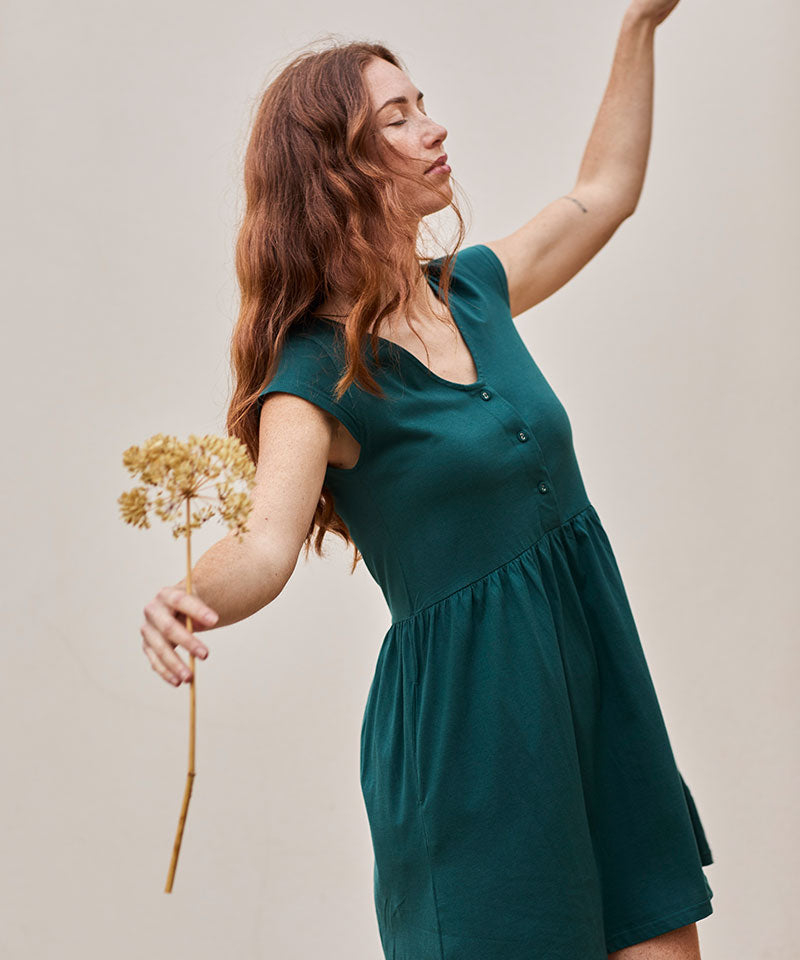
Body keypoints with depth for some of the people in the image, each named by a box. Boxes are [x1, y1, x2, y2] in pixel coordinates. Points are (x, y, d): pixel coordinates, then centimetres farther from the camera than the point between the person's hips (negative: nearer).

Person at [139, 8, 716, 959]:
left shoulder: (472, 288, 8)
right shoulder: (317, 374, -13)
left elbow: (603, 191, 23)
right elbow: (268, 542, -26)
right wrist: (191, 599, -48)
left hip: (598, 671, 7)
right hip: (467, 714, -6)